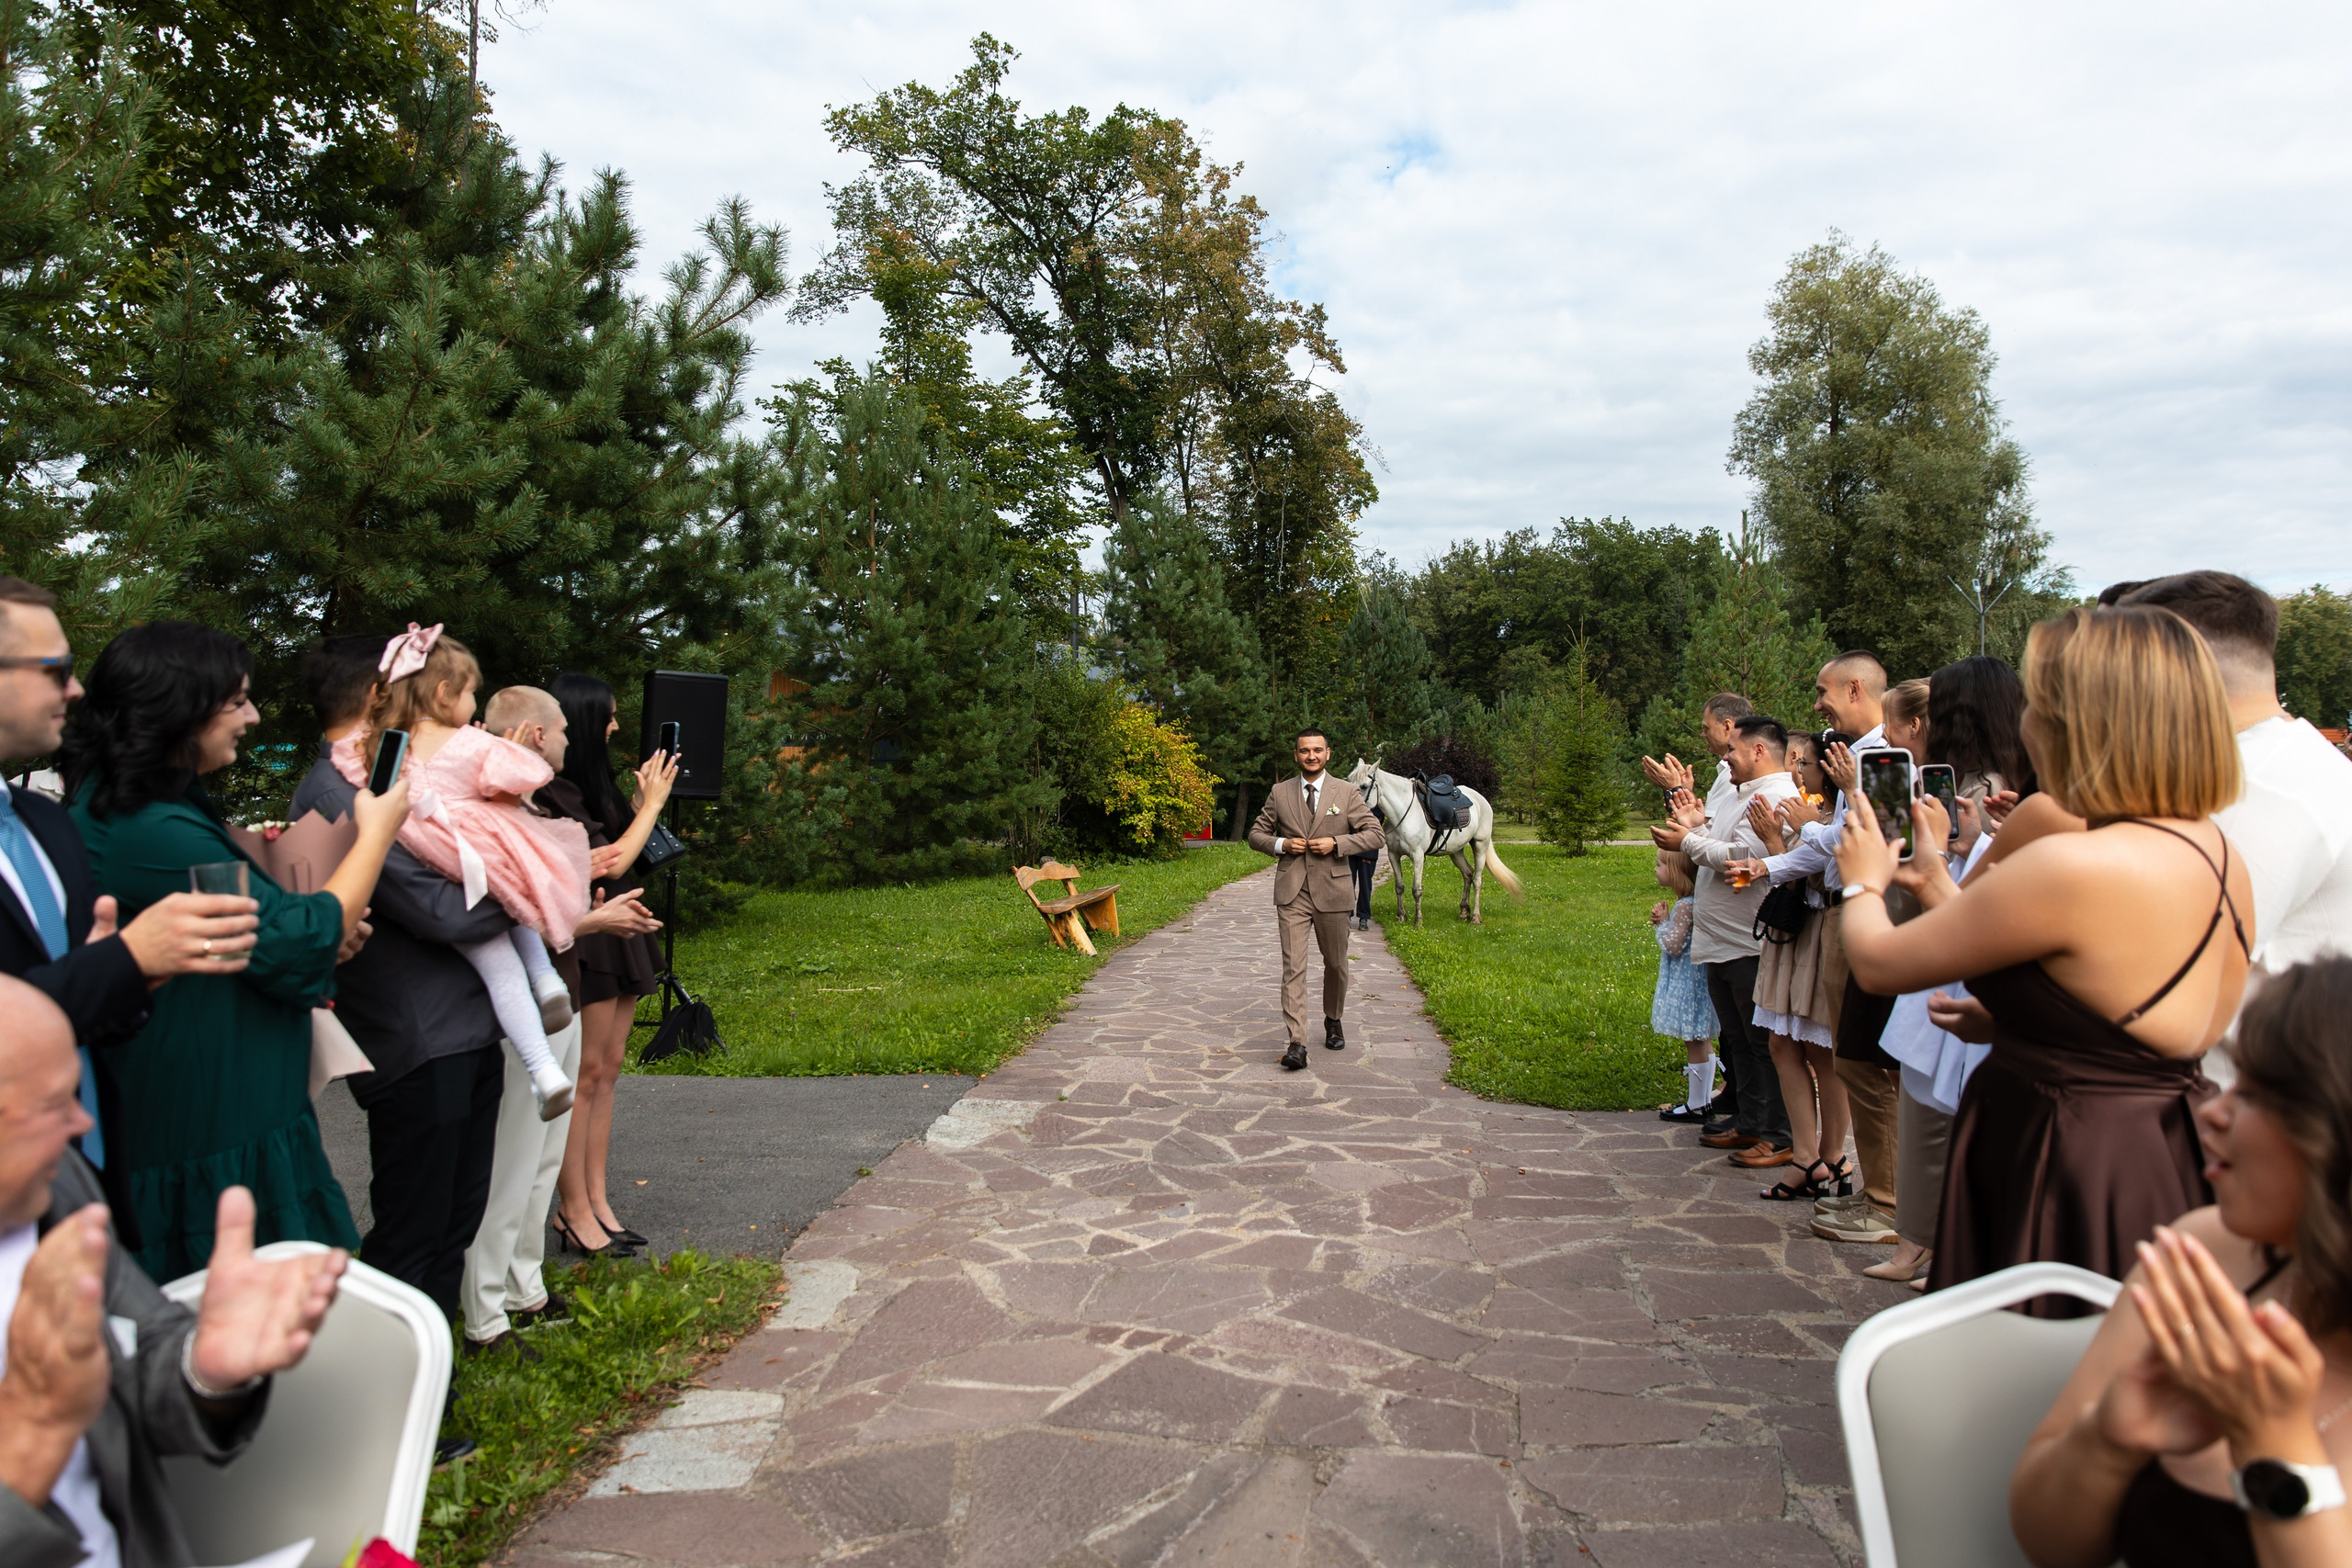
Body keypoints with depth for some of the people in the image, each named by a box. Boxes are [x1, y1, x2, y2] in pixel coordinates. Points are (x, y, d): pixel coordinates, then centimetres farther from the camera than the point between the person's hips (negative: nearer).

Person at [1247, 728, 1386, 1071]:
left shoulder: (1346, 792, 3)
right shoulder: (1279, 793, 6)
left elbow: (1375, 834, 1)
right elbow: (1256, 834, 13)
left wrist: (1337, 843, -13)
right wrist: (1281, 844, -8)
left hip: (1332, 890, 1)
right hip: (1292, 892, 0)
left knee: (1336, 963, 14)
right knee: (1293, 966, -10)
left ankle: (1333, 1021, 39)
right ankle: (1297, 1043, -13)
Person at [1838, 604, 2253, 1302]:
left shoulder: (2071, 868, -25)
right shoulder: (2219, 857, 3)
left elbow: (1880, 964, -14)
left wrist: (1864, 881, 8)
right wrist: (1938, 883, 19)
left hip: (2068, 1198, -9)